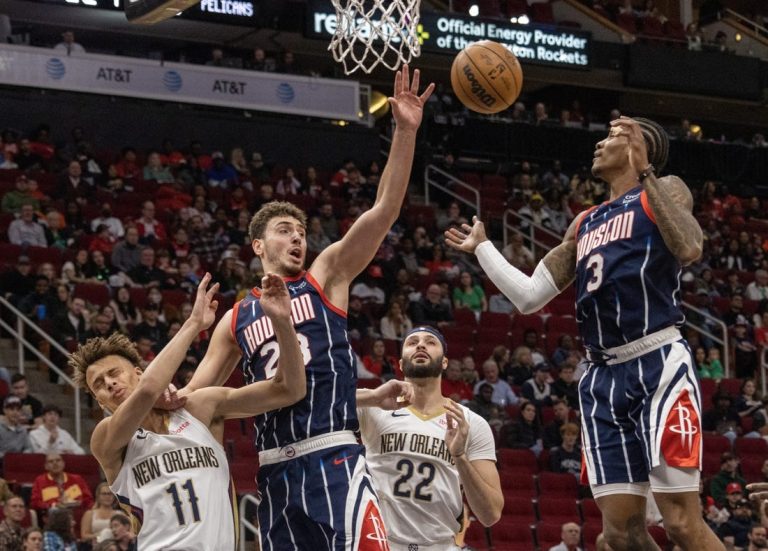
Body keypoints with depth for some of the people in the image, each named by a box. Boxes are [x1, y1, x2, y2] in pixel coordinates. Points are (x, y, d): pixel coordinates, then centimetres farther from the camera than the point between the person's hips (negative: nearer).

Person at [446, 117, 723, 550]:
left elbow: (690, 249, -17)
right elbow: (530, 296, 26)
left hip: (658, 365, -7)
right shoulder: (585, 224, 24)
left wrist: (645, 172, -19)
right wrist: (482, 249, 32)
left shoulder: (663, 191, 5)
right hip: (604, 378, 7)